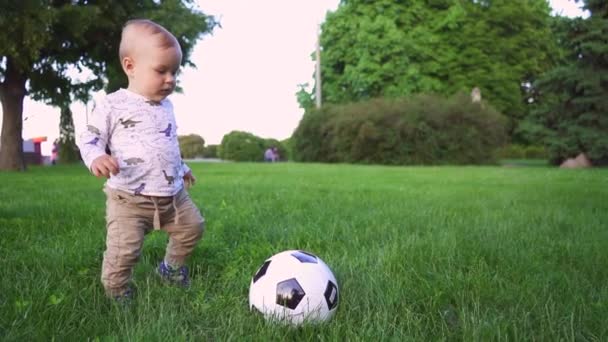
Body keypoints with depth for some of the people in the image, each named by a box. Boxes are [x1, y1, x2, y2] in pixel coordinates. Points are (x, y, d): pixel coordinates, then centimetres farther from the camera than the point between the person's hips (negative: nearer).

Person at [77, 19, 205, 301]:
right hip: (129, 197, -6)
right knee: (123, 251, -11)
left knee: (193, 227, 15)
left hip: (173, 194, 6)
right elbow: (88, 138, -6)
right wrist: (96, 157, -28)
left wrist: (181, 168, 36)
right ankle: (117, 295, 15)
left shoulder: (166, 106, 11)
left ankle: (172, 267, 38)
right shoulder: (113, 105, -9)